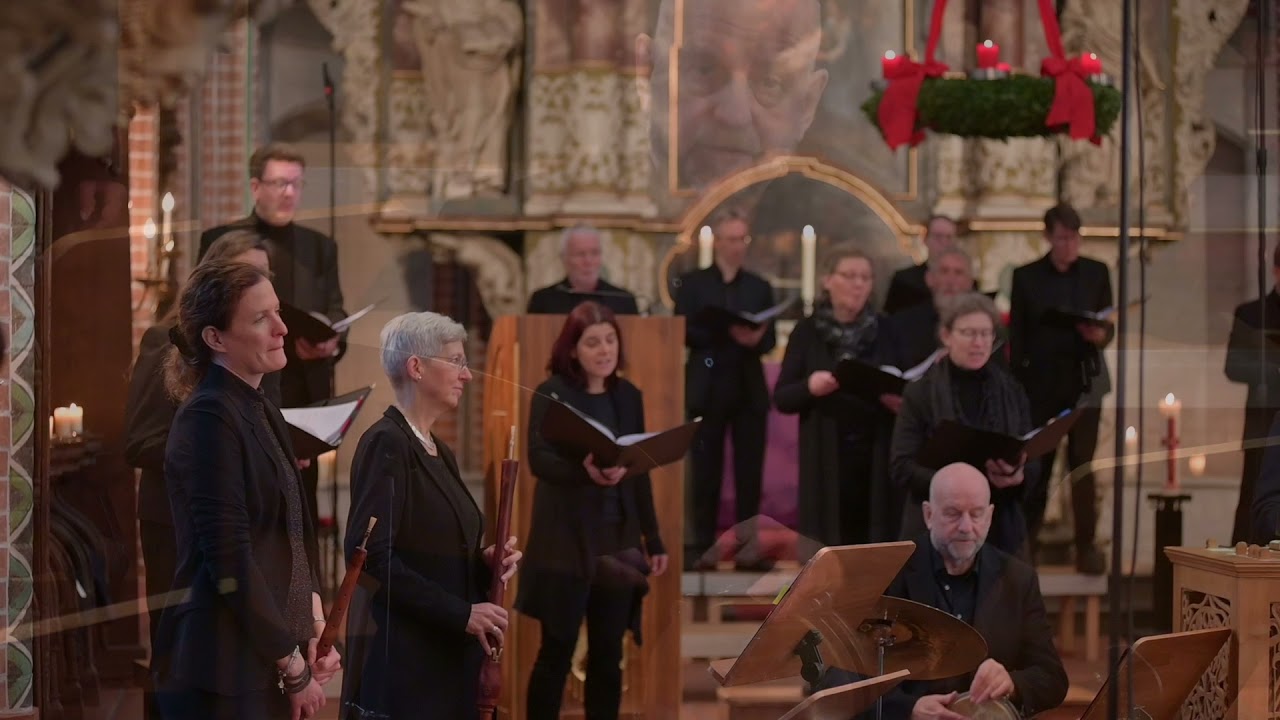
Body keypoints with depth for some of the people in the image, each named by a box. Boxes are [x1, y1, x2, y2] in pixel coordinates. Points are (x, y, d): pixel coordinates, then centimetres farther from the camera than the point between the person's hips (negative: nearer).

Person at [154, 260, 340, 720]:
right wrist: (294, 664, -12)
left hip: (265, 665, 8)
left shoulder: (261, 412, 13)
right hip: (223, 670, -8)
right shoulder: (209, 418, -13)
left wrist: (312, 625, 4)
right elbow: (230, 561, -17)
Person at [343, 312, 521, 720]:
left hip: (448, 660, 9)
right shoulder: (386, 444, -12)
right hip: (402, 661, -9)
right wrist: (461, 613, -19)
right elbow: (370, 554, -21)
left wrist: (485, 564, 2)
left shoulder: (440, 453, 15)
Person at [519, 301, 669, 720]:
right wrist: (584, 470, -36)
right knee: (558, 649, -1)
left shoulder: (628, 396, 10)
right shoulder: (551, 395, -5)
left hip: (618, 539, 5)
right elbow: (538, 460, -17)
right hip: (567, 540, -5)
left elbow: (640, 472, 14)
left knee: (608, 653, 7)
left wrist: (654, 540, 13)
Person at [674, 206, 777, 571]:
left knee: (749, 469, -1)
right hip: (708, 388, -2)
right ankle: (702, 545, 3)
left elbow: (770, 339, 7)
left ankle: (748, 546, 1)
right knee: (706, 469, -1)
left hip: (749, 389, 2)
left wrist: (754, 339, -16)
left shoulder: (759, 287, 14)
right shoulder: (693, 283, 6)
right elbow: (685, 333, -4)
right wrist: (728, 333, -18)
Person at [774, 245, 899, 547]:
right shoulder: (808, 331, 3)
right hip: (826, 459, -1)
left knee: (876, 539, -3)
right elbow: (781, 398, 2)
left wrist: (900, 400, -11)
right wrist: (809, 387, -18)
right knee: (827, 544, -4)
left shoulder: (886, 330, 8)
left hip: (877, 457, 1)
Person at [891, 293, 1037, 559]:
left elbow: (1032, 462, 9)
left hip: (1002, 530, 3)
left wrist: (1019, 476, -14)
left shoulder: (1011, 392, 10)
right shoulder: (920, 393, 1)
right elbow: (901, 467, -5)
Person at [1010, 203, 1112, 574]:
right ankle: (1025, 545, 11)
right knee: (1036, 466, 3)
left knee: (1082, 466, -2)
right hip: (1041, 382, 0)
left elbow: (1109, 327, 7)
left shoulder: (1096, 273, 5)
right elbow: (1016, 336, 4)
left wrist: (1100, 335, -17)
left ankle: (1086, 546, 4)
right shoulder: (1026, 277, 3)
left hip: (1084, 382, 0)